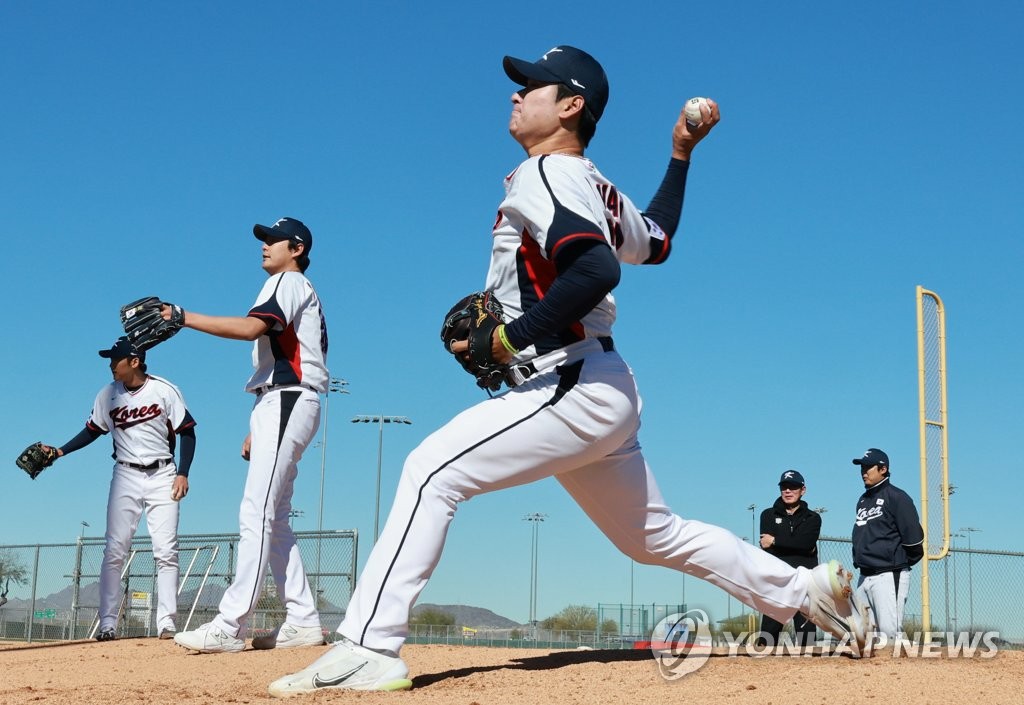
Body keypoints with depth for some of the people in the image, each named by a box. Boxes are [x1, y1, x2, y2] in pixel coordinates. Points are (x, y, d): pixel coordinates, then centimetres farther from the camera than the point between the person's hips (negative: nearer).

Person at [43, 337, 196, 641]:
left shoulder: (165, 391, -7)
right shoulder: (108, 395, 2)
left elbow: (187, 432, -3)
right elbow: (92, 430, 13)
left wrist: (182, 474, -10)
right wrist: (60, 451, 1)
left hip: (162, 476, -2)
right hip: (126, 477, 2)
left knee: (166, 552, -5)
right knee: (114, 551, -4)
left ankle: (166, 623, -2)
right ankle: (107, 624, 0)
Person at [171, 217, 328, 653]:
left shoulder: (289, 282, -2)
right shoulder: (299, 293, 28)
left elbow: (251, 327, -22)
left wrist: (186, 318, -21)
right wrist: (257, 429, 22)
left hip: (287, 404, -11)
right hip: (281, 405, 11)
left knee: (256, 514, -17)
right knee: (273, 519, 8)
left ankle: (230, 626, -22)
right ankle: (302, 621, 7)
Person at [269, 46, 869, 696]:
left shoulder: (545, 174, -11)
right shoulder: (595, 188, 16)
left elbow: (597, 270, -28)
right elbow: (657, 241, 32)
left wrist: (514, 335, -22)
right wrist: (681, 155, 35)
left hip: (574, 389, -10)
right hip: (606, 395, 10)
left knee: (431, 470, -17)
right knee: (655, 536, 22)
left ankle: (368, 650, -23)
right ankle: (804, 587, 29)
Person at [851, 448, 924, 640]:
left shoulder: (896, 497, -7)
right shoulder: (863, 500, 18)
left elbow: (914, 535, -10)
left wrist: (903, 562, 0)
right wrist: (860, 561, 14)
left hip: (889, 576, -8)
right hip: (865, 577, 8)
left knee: (890, 631, -15)